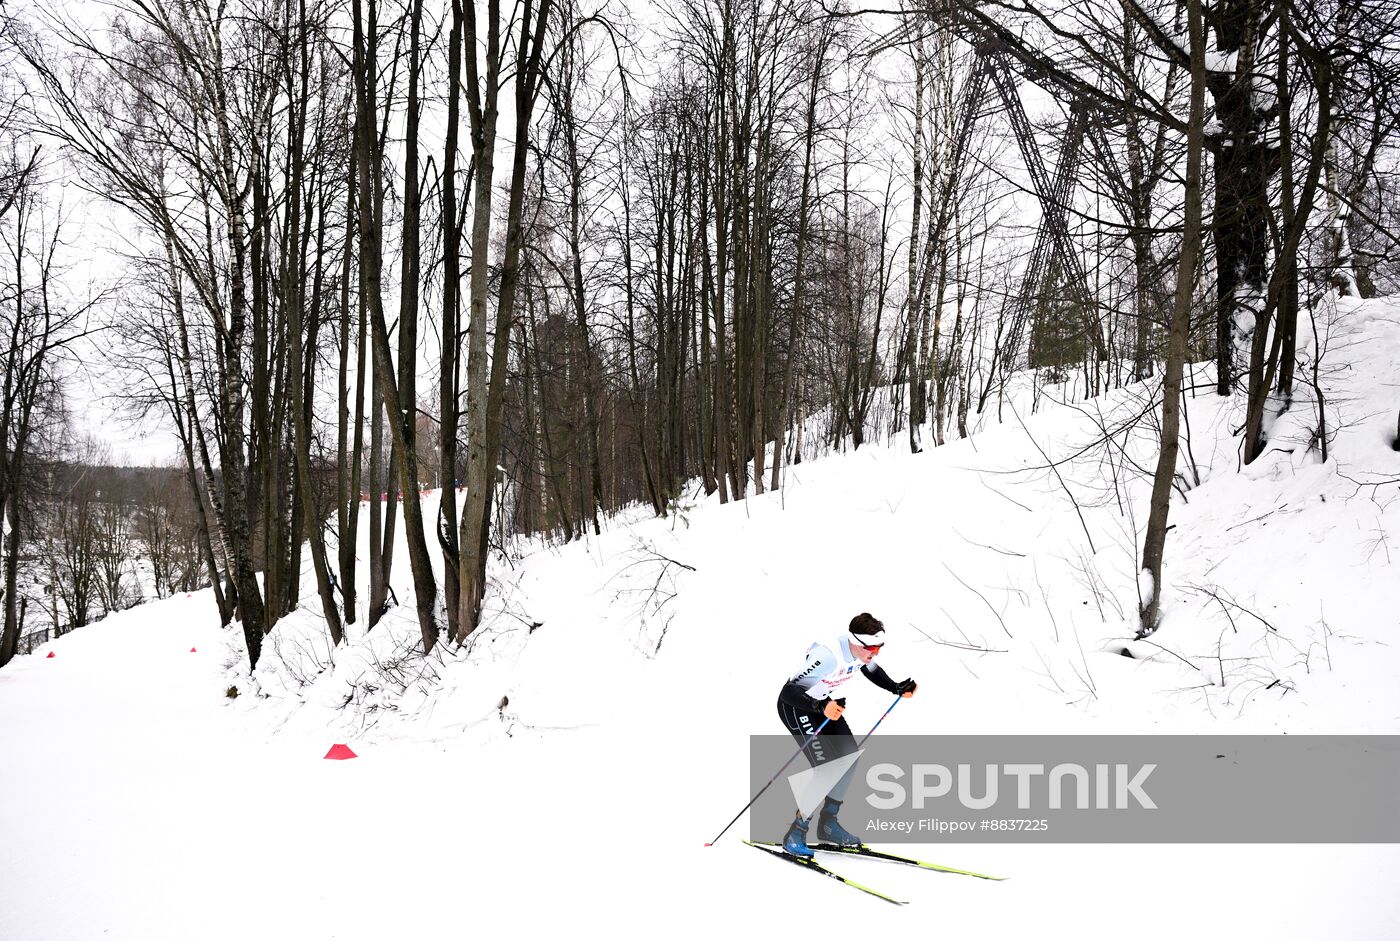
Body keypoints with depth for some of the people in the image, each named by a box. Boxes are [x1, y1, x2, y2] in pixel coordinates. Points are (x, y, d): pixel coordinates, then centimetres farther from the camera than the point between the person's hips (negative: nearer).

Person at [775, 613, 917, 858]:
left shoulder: (863, 650, -13)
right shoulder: (829, 656, -37)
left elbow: (872, 671, 13)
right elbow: (789, 691, -38)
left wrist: (897, 688, 0)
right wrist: (821, 708, -51)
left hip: (823, 702, 8)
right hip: (794, 704, -8)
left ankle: (828, 824, 17)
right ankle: (795, 835, -6)